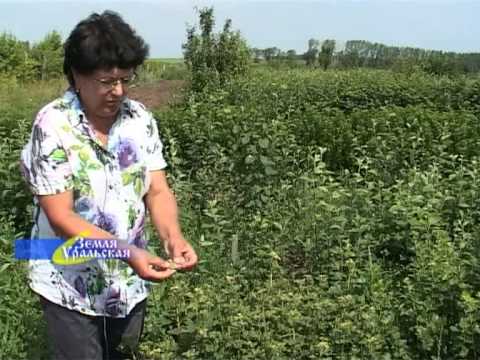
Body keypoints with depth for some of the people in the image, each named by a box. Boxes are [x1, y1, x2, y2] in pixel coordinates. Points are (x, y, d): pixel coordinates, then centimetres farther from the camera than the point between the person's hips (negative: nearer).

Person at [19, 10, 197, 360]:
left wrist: (174, 238, -24)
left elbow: (157, 190, -4)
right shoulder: (53, 126, -18)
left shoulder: (141, 119, -4)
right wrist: (128, 253, -31)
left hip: (130, 283, 5)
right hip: (71, 288, -4)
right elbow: (60, 217, -20)